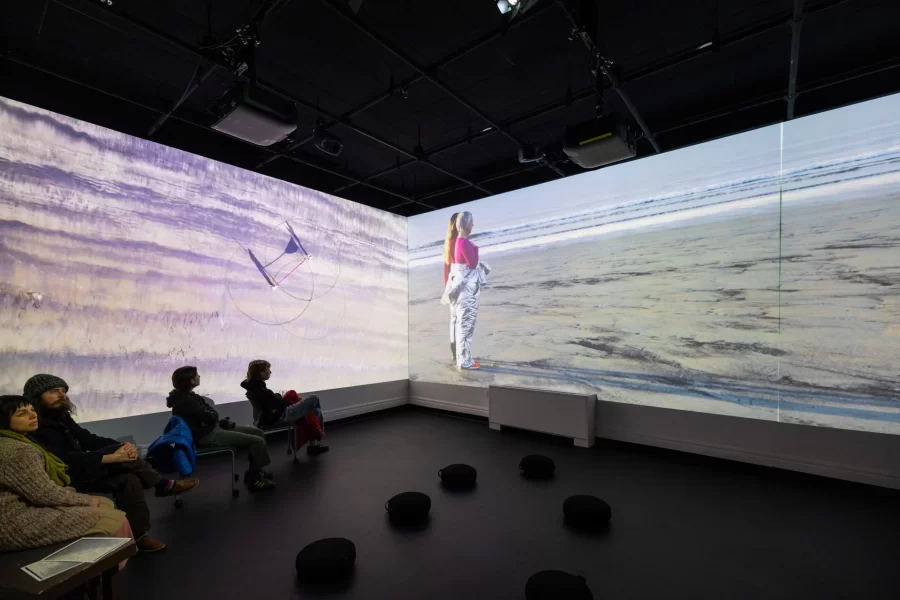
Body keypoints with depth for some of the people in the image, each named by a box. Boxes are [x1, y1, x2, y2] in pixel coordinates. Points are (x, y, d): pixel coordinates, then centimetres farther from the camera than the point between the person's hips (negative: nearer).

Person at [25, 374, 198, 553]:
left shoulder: (60, 417, 7)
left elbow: (89, 439, 3)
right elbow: (67, 461, -29)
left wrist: (122, 445, -15)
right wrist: (111, 458, -32)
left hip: (82, 471, 9)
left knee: (129, 479, -12)